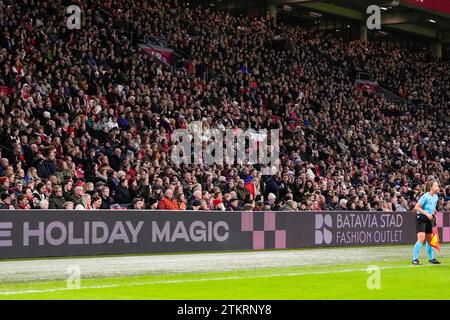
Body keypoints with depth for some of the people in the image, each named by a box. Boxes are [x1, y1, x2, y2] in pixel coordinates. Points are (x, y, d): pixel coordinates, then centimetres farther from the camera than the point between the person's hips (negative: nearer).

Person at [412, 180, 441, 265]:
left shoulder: (436, 197, 8)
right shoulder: (425, 197, -18)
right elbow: (416, 207, -19)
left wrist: (433, 213, 7)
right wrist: (427, 214, -24)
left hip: (429, 220, 8)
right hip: (421, 219, -8)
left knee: (430, 239, 13)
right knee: (421, 238, -17)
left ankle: (431, 258, 25)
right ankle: (415, 259, -14)